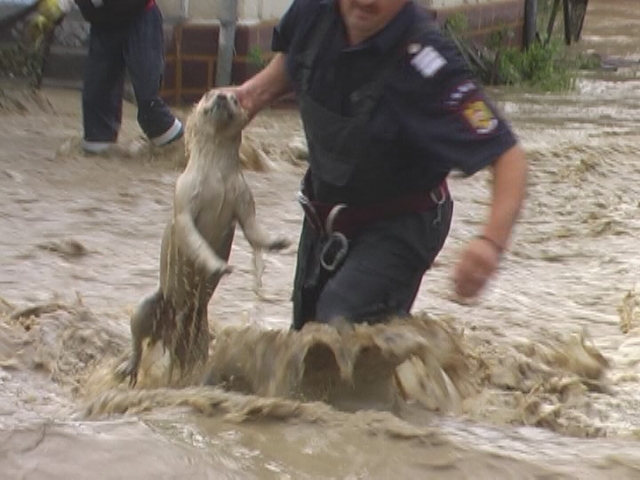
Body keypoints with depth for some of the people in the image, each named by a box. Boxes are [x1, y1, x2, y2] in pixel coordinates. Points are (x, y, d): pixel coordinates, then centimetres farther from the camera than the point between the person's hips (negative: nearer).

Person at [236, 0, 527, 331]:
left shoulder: (423, 62, -34)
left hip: (399, 225, -7)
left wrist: (492, 240, -52)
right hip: (323, 214, 7)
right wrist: (258, 90, -8)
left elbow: (507, 155, -36)